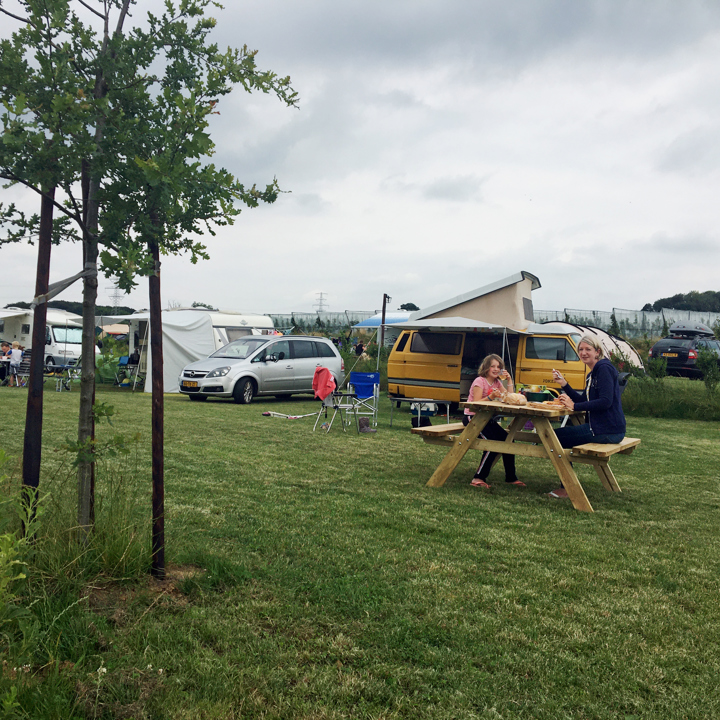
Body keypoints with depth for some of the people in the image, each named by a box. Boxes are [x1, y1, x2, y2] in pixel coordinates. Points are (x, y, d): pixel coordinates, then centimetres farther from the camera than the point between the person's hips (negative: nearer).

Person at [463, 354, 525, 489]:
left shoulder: (497, 382, 11)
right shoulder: (480, 381, -12)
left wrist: (509, 380, -3)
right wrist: (491, 397, -32)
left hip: (486, 418, 8)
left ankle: (511, 477, 3)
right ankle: (479, 478, -20)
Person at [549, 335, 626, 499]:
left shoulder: (604, 368, -14)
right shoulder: (593, 373, 17)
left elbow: (605, 402, -24)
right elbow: (582, 400, 16)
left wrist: (574, 406, -24)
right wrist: (564, 384, 6)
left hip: (607, 430, -11)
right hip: (598, 427, 11)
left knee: (557, 437, -7)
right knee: (563, 434, 19)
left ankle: (567, 489, 3)